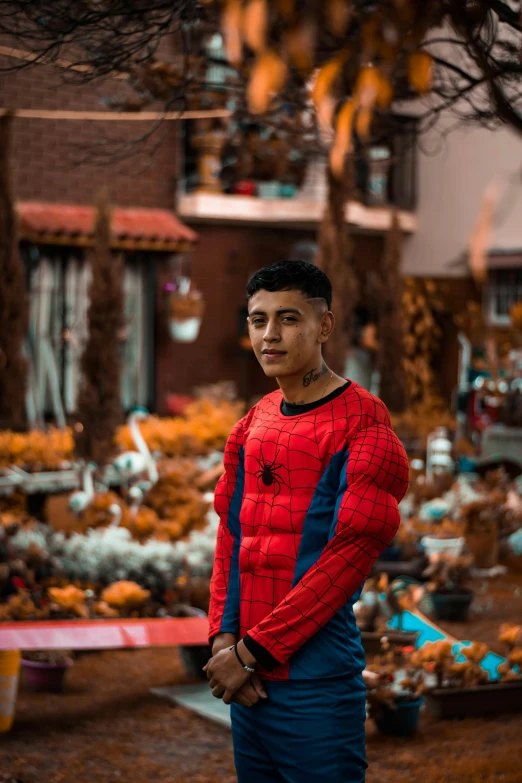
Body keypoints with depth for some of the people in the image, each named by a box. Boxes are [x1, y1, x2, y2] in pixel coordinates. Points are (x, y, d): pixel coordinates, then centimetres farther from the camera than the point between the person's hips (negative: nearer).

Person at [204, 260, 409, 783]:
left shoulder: (363, 423, -9)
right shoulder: (251, 425, 13)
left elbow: (349, 555, -15)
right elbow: (231, 538, 13)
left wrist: (251, 650, -14)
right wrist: (224, 637, -3)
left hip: (318, 684, -6)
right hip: (248, 681, 6)